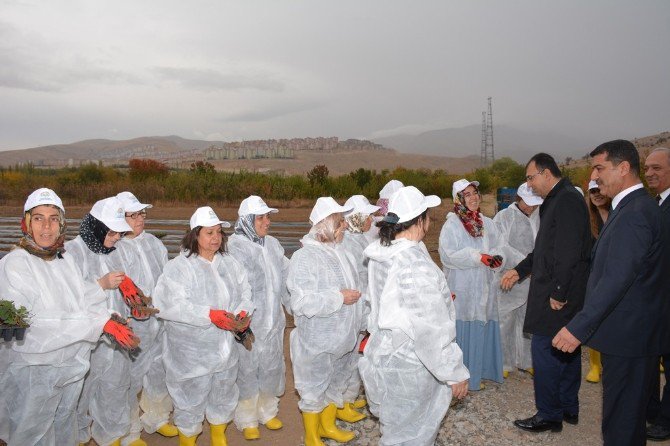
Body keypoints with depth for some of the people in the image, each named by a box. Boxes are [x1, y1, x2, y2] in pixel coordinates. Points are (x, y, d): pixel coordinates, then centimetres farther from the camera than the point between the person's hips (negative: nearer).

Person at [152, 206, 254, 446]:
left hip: (225, 349, 6)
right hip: (192, 352, -6)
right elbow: (170, 305, -24)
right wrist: (211, 315, -31)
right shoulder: (179, 267, -14)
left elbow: (245, 293, 5)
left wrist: (244, 313, -16)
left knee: (224, 397, 23)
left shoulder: (230, 263, 5)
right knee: (191, 401, 10)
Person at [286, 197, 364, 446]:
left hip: (344, 337, 8)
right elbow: (301, 302, -28)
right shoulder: (304, 257, -21)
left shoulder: (338, 250, 2)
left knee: (336, 384, 24)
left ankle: (328, 425, 46)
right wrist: (339, 298, -25)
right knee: (314, 390, 11)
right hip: (317, 342, -7)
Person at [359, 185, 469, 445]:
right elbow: (432, 330, -25)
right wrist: (456, 373, -15)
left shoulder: (381, 254, 1)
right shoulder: (416, 264, -28)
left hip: (385, 353, 8)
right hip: (410, 368, -8)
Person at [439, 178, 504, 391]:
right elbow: (449, 255, -15)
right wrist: (479, 257, -19)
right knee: (462, 330, -2)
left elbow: (498, 249, 8)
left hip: (484, 287, 5)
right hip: (461, 288, -5)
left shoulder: (487, 223, 10)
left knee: (482, 328, 8)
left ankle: (477, 373, 22)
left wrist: (496, 258, -15)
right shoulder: (451, 225, -7)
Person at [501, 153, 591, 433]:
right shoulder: (559, 200, 15)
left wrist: (558, 292, -21)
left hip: (558, 295, -10)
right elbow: (545, 248, 20)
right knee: (567, 350, 17)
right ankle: (568, 409, 30)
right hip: (566, 293, 10)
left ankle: (549, 415, 10)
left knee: (544, 350, -2)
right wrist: (519, 270, 16)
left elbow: (568, 252, -23)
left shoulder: (567, 200, -17)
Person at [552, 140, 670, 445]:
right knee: (631, 419, 22)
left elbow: (616, 279, -29)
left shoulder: (633, 214, -21)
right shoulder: (639, 206, 11)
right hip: (637, 332, 10)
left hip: (628, 337, -10)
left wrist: (578, 328, -29)